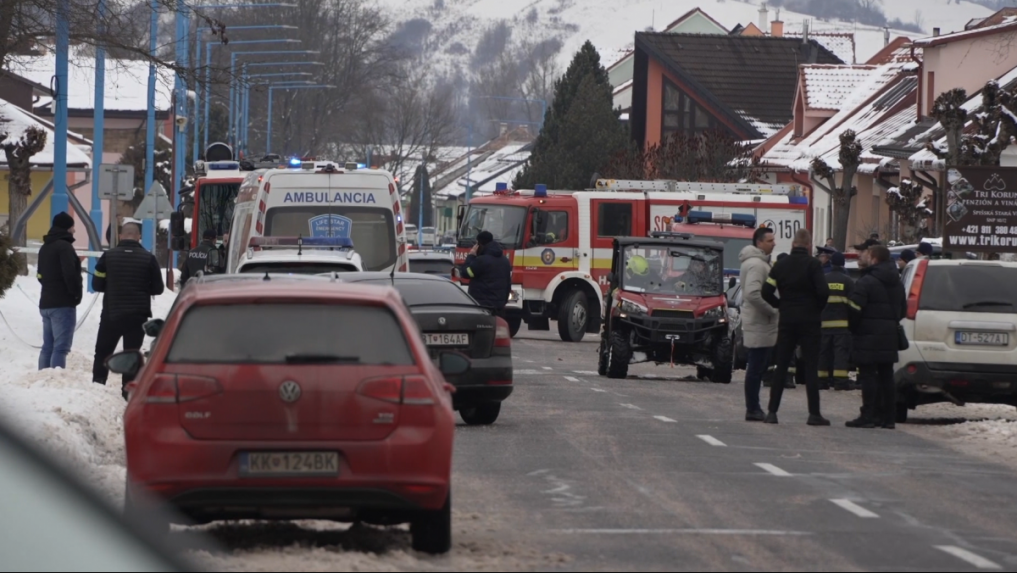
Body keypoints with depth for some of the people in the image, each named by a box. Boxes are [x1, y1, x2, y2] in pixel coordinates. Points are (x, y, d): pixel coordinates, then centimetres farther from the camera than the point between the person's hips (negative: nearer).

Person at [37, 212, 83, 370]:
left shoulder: (45, 247, 17)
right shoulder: (64, 246, -13)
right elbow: (70, 274, -20)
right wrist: (77, 293, -7)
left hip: (46, 303, 9)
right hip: (63, 304, -9)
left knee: (48, 346, 11)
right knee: (61, 347, -11)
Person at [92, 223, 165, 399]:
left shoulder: (108, 256, -4)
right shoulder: (148, 259, -6)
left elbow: (97, 284, 0)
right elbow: (158, 288, 0)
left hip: (111, 314, 0)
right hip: (137, 317, 0)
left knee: (102, 352, 14)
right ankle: (128, 392, 5)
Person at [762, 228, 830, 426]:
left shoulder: (780, 265, 5)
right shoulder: (813, 265, -8)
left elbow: (766, 292, 0)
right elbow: (823, 291, -17)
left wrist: (781, 306, 12)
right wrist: (818, 308, 2)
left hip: (786, 321, 4)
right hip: (809, 321, -4)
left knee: (781, 367, 7)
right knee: (811, 367, -1)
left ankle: (772, 411, 3)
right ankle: (814, 413, -3)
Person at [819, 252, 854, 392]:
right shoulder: (848, 281, 0)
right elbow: (852, 304, -4)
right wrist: (852, 323, 2)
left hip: (824, 323, 3)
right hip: (842, 323, -3)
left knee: (824, 353, 9)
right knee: (841, 353, -6)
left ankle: (822, 380, 9)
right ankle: (840, 381, -14)